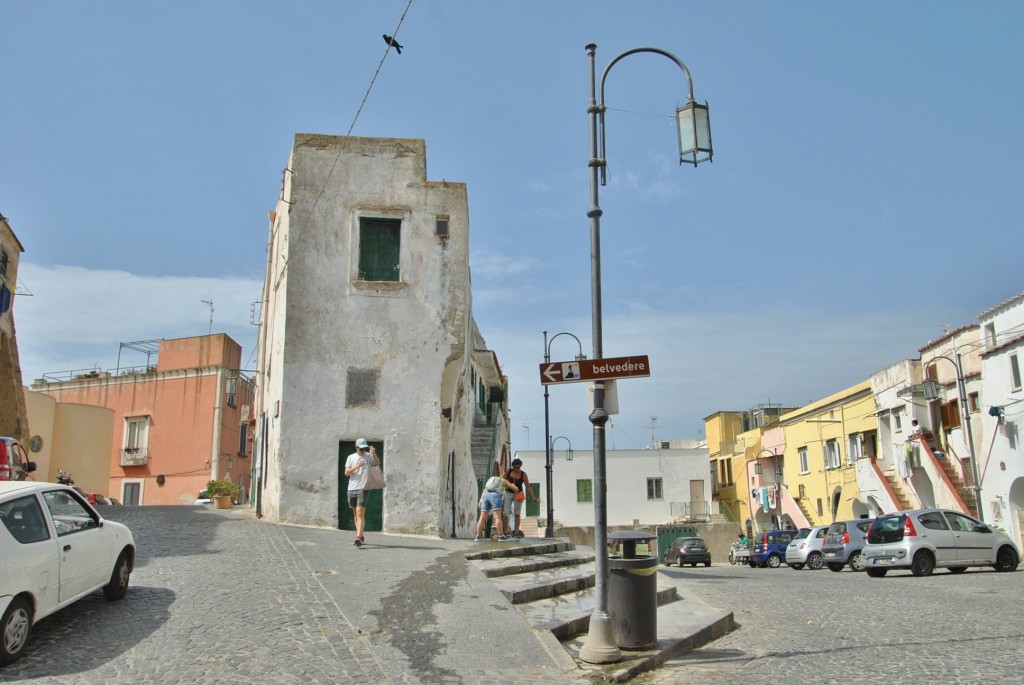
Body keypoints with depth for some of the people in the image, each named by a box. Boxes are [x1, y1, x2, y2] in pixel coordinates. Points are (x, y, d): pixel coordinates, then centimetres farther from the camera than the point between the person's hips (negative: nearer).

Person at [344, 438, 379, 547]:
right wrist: (356, 467, -16)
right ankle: (360, 536, 24)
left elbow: (377, 463, -16)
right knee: (356, 514, 12)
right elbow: (346, 472, -1)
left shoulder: (368, 456, 2)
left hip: (363, 489, -4)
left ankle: (358, 538, -21)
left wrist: (374, 454, -33)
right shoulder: (351, 457, 7)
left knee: (360, 513, -14)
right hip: (351, 489, 4)